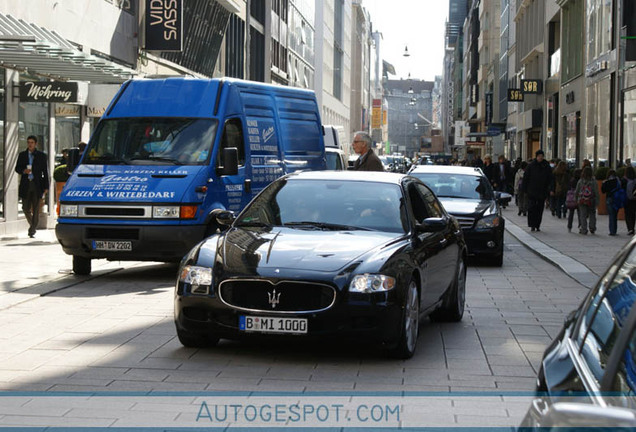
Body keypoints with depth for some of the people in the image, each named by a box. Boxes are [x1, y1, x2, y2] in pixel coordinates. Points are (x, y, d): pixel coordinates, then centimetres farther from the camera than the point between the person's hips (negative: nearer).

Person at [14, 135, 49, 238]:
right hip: (26, 185, 2)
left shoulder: (42, 155, 5)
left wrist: (46, 187, -2)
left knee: (36, 209, -3)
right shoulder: (22, 155, 10)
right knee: (26, 208, 3)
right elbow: (17, 168, 11)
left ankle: (32, 231, 1)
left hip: (37, 185, -2)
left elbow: (45, 172, 4)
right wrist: (23, 171, -12)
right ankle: (33, 225, 27)